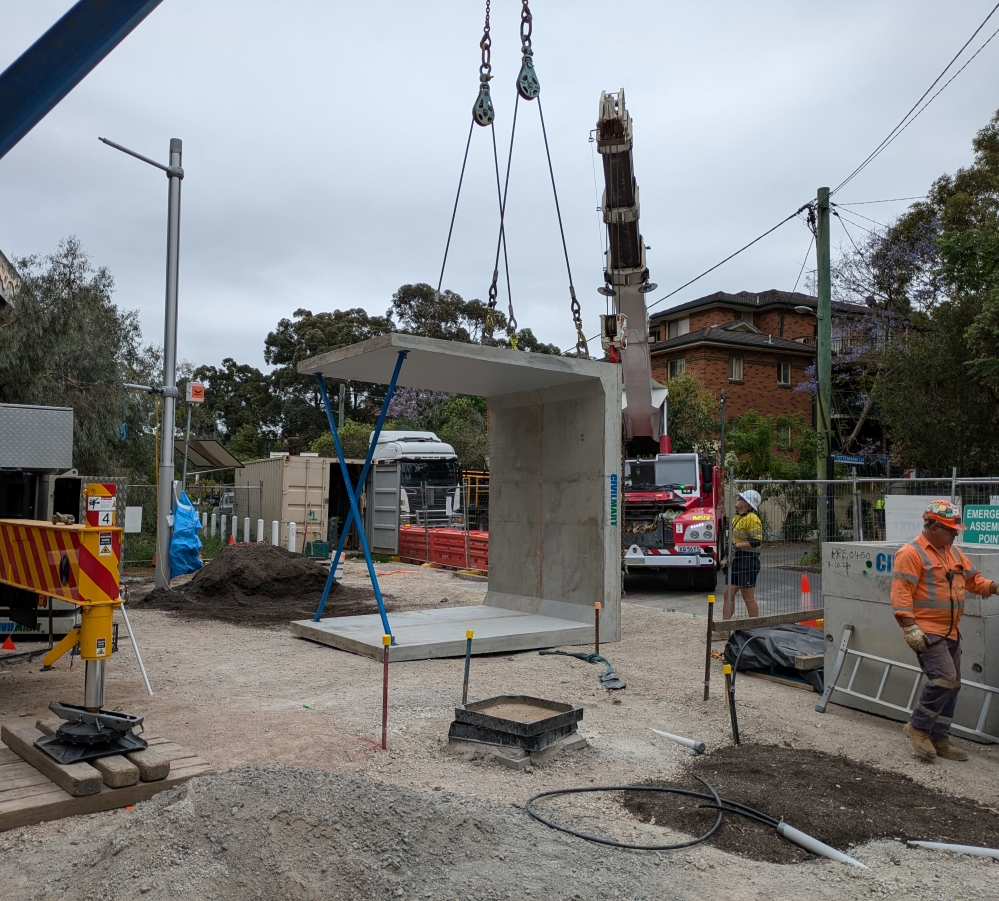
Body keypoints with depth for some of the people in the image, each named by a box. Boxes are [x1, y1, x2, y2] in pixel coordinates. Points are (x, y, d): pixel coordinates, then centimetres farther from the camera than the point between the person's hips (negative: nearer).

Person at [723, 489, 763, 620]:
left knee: (748, 598, -2)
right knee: (728, 594, 10)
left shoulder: (752, 519, -15)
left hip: (747, 561, -10)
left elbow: (756, 542, -23)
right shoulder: (737, 517, 16)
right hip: (736, 561, 10)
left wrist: (737, 545, -21)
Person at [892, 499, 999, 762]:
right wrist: (910, 627, -24)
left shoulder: (953, 552, 14)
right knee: (944, 678, -18)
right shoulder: (911, 553, -13)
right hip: (927, 631, -9)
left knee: (951, 685, 11)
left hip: (950, 632, 9)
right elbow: (901, 593, -19)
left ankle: (939, 739, 21)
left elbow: (973, 579, 20)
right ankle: (918, 726, -1)